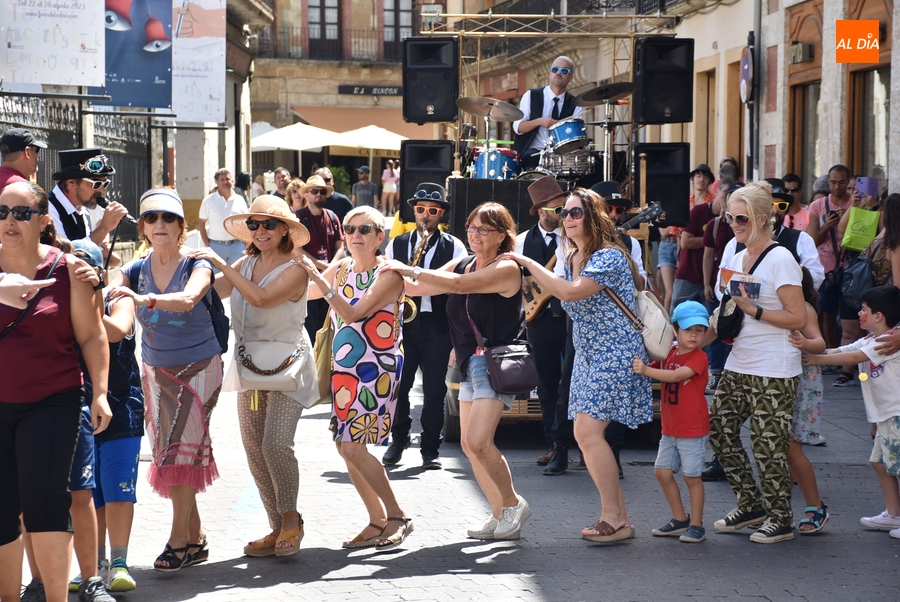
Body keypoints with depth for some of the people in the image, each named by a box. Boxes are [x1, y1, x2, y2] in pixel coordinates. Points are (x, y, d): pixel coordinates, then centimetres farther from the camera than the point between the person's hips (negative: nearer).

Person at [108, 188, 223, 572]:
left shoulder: (197, 266, -11)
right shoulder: (135, 271, 0)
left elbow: (188, 299, -33)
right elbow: (109, 296, -16)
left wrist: (145, 299, -51)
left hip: (199, 367, -4)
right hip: (156, 370, 4)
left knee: (181, 449, -10)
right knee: (166, 451, 5)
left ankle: (178, 540, -4)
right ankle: (195, 539, 15)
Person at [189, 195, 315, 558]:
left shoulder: (295, 269, -11)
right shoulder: (245, 265, 7)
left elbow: (261, 298, -25)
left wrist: (219, 263, -22)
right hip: (249, 367, 6)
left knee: (276, 444, -18)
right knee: (254, 449, 4)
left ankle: (291, 520, 4)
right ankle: (278, 528, 15)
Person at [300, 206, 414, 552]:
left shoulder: (388, 274, -12)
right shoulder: (341, 269, 9)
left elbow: (352, 314, -23)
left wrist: (320, 279, -29)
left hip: (377, 369, -7)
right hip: (345, 368, 7)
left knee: (353, 446, -14)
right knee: (345, 447, 6)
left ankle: (397, 517, -1)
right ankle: (377, 522, 17)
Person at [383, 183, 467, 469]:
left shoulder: (454, 247, 5)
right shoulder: (396, 245, 13)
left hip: (437, 325, -2)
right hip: (401, 321, 2)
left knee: (434, 389, 0)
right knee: (397, 384, -1)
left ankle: (430, 448, 7)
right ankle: (398, 439, 17)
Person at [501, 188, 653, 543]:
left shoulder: (609, 256, -17)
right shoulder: (572, 258, 11)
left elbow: (569, 292, -30)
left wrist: (527, 263, -24)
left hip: (615, 356, -10)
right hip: (587, 356, 10)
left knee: (589, 432, -16)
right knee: (585, 435, 6)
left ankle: (614, 519, -9)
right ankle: (618, 517, 13)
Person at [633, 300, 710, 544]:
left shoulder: (699, 357, -14)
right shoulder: (668, 353, 7)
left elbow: (676, 375, -28)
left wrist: (646, 370, -37)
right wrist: (639, 363, -11)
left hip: (693, 430, -7)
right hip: (670, 429, 7)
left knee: (691, 476, -2)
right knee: (662, 471, 8)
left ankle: (696, 525, 9)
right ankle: (680, 520, 22)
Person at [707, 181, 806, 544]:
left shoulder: (780, 259, -11)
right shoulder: (736, 260, 13)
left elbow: (797, 318, -16)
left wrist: (753, 310, -21)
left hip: (773, 372, -8)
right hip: (738, 365, 9)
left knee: (767, 444, -5)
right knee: (719, 430, 8)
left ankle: (780, 519, 9)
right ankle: (750, 505, 21)